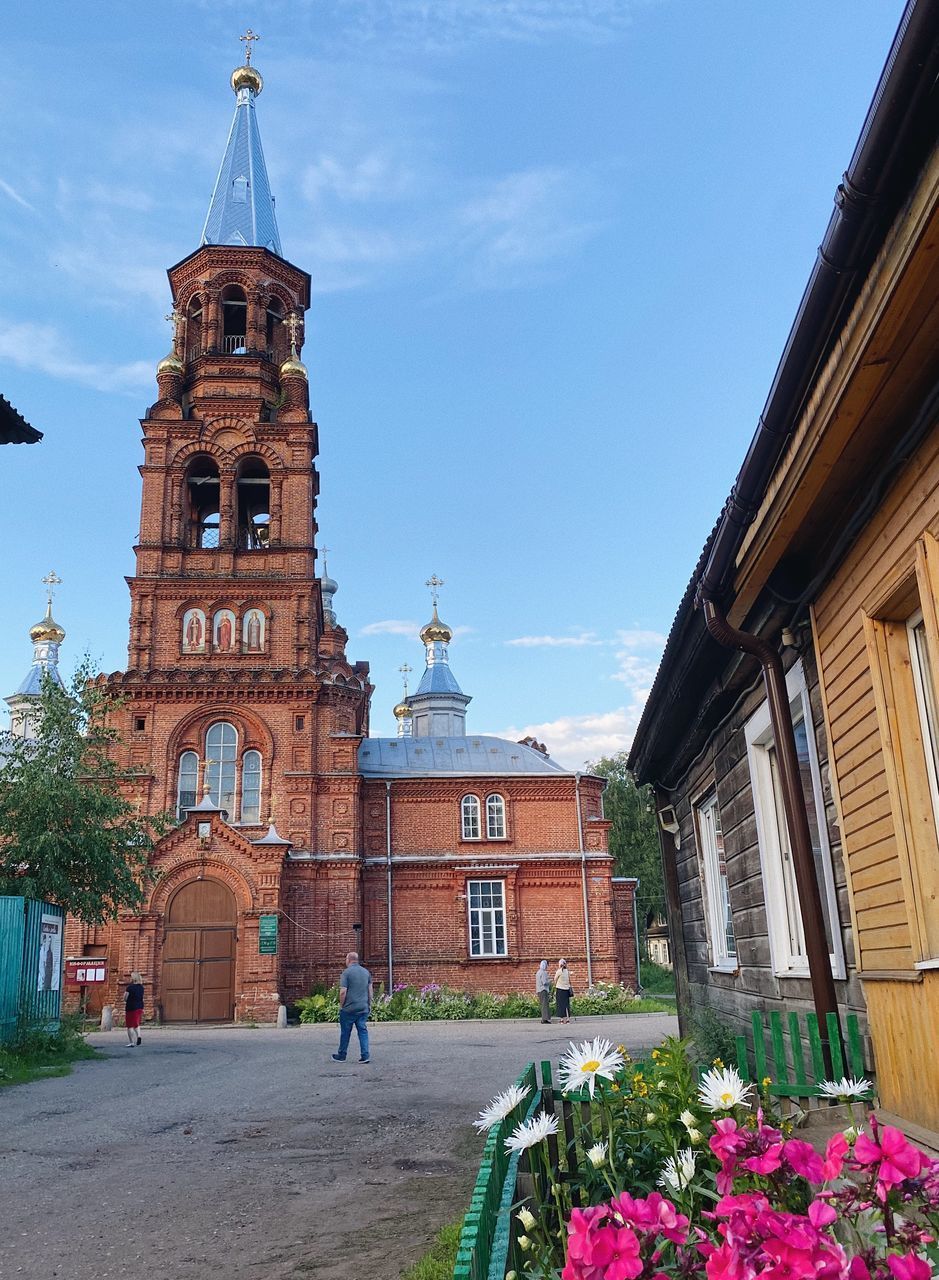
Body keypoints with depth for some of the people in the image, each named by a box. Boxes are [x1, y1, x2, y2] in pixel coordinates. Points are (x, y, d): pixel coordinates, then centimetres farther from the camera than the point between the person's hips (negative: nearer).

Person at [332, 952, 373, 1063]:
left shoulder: (346, 972, -10)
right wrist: (369, 1005, 18)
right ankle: (365, 1055, 0)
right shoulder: (366, 972, 8)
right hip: (364, 1008, 4)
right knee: (363, 1031, 6)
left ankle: (341, 1056, 18)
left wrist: (341, 1005, -2)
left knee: (345, 1032, 8)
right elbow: (370, 990, 11)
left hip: (349, 1008, -4)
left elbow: (343, 991, -14)